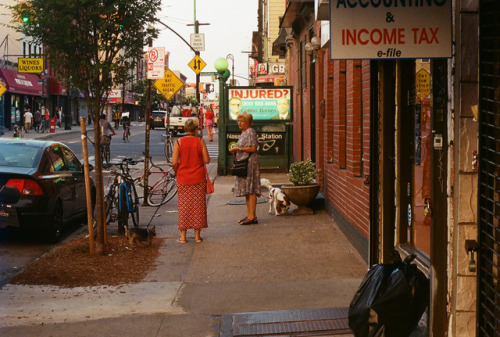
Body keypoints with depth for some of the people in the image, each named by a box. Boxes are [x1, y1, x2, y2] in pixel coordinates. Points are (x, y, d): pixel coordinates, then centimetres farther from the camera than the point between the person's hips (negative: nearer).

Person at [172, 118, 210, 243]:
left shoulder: (179, 142, -5)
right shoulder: (200, 141, -6)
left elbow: (174, 162, -8)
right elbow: (207, 160, -7)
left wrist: (177, 172, 10)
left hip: (183, 178, 0)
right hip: (198, 178, 0)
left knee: (184, 206, 7)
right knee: (198, 205, 8)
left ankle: (183, 236, 8)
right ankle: (197, 235, 11)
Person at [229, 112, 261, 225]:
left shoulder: (250, 132, -9)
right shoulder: (243, 133, 20)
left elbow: (253, 148, -18)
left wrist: (238, 148, -15)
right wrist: (235, 153, 11)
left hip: (250, 162, -10)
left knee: (251, 190, -11)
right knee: (246, 190, 10)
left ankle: (252, 217, -12)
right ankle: (249, 215, 13)